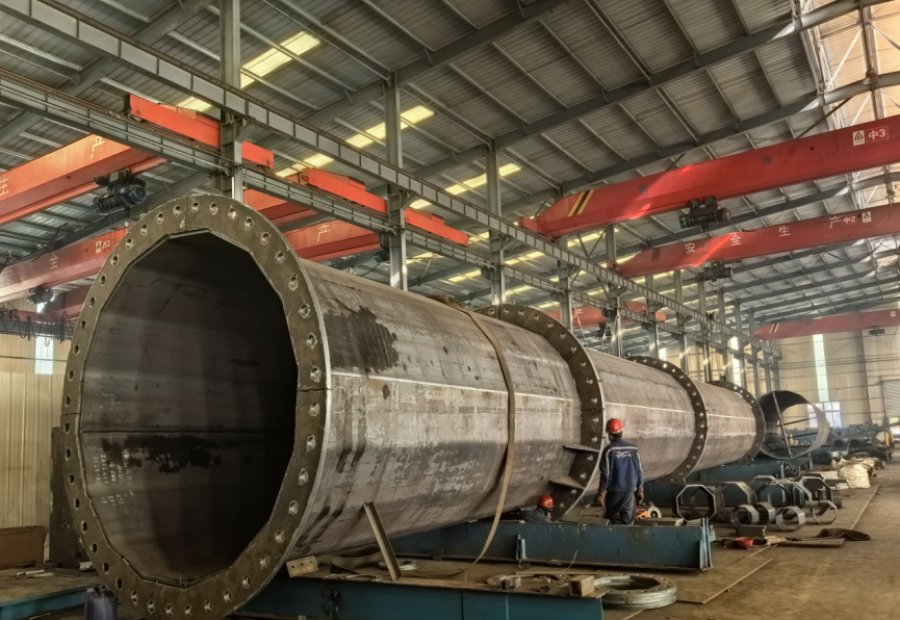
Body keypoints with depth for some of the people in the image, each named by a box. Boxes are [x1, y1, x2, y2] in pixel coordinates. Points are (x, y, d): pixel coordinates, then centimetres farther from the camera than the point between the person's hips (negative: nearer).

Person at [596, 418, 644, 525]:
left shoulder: (608, 450, -11)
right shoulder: (633, 448, 0)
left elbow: (605, 473, -12)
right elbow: (639, 470, 4)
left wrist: (601, 493, -6)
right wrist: (640, 489, 13)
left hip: (614, 492, -3)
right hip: (629, 491, 3)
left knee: (612, 522, 8)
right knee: (628, 522, 9)